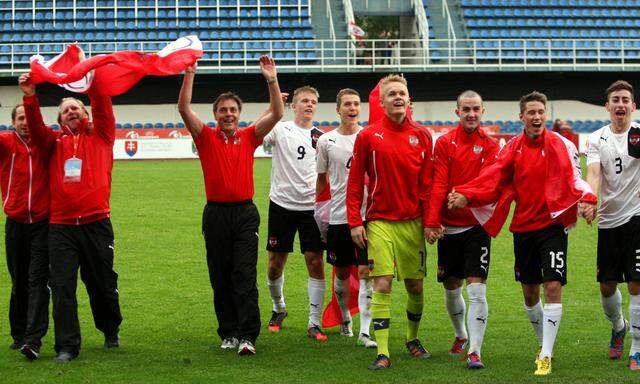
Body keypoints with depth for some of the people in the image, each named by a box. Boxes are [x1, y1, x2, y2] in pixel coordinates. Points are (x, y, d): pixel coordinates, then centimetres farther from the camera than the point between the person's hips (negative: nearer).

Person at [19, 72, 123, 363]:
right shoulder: (55, 144, 13)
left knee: (102, 283, 10)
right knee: (62, 287, -4)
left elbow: (103, 110, -1)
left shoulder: (100, 137, 11)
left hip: (96, 223, -1)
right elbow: (36, 129, -2)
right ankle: (67, 346, -1)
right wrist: (30, 98, -15)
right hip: (61, 227, 1)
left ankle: (111, 331, 32)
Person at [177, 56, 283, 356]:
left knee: (245, 276, -7)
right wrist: (189, 74, -14)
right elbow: (184, 109, -7)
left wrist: (272, 80, -9)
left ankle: (248, 336, -11)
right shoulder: (206, 137, 4)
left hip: (245, 213, -1)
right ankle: (228, 333, 15)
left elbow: (277, 113, 1)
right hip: (216, 214, 1)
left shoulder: (249, 137, 7)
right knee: (220, 278, 6)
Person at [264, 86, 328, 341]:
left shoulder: (321, 137, 8)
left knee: (315, 262, -4)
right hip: (282, 204, -2)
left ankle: (314, 323, 0)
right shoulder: (281, 129, -2)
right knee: (276, 262, 6)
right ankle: (278, 308, 32)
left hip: (311, 206, 2)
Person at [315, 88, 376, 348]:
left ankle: (365, 331, -8)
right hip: (338, 216, 1)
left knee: (365, 272, -8)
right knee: (342, 272, 12)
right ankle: (345, 319, 34)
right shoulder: (326, 141, 3)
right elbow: (322, 179, 13)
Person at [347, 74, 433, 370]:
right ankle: (382, 352, -6)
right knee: (382, 285, -9)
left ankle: (413, 338, 32)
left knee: (415, 286, 9)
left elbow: (428, 182, 5)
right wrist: (355, 222, -4)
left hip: (413, 222, 2)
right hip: (380, 222, -2)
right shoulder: (368, 136, -2)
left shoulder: (421, 136, 4)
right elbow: (355, 182, 1)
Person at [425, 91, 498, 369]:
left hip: (477, 225, -2)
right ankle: (461, 335, 38)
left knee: (477, 290, -10)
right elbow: (438, 184, -5)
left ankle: (474, 351, -9)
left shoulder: (489, 146, 1)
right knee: (451, 288, 13)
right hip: (449, 226, 2)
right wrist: (432, 222, -14)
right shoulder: (444, 143, 2)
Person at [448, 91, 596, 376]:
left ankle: (546, 357, -8)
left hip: (552, 225, -4)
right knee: (529, 292, 13)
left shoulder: (560, 145, -5)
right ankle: (544, 343, 36)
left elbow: (573, 178, -12)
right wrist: (466, 195, -20)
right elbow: (494, 177, -5)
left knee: (553, 287, -14)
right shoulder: (513, 148, 3)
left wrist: (586, 199, -32)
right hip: (523, 227, 4)